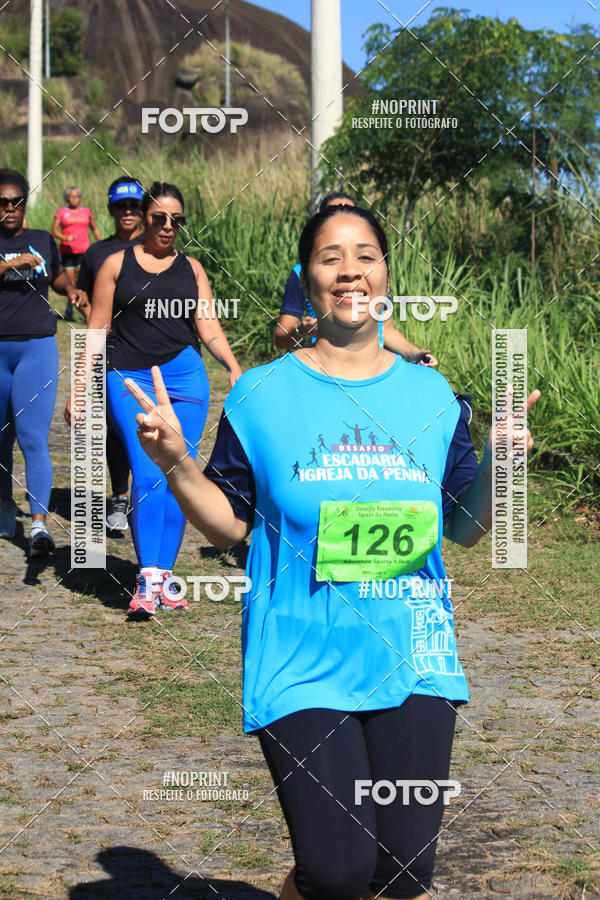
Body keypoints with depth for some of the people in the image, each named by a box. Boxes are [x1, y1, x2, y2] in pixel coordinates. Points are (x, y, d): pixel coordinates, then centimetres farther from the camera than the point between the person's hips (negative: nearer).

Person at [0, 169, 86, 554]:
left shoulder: (42, 241, 11)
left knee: (33, 438, -12)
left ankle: (39, 523, -19)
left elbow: (57, 273, 30)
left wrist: (71, 288, 12)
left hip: (37, 348, 0)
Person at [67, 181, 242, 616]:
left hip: (185, 374, 2)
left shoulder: (191, 268, 14)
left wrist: (234, 367, -10)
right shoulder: (117, 264, 8)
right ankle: (147, 579, -12)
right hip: (130, 378, -2)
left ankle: (165, 574, 8)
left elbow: (207, 323, 6)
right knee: (148, 474, -14)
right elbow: (97, 330, 7)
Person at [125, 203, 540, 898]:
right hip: (303, 667, -2)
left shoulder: (431, 395, 5)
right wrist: (174, 462, -12)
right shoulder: (261, 396, -1)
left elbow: (466, 529, 10)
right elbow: (229, 526, 3)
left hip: (413, 664, 3)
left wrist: (494, 463, -8)